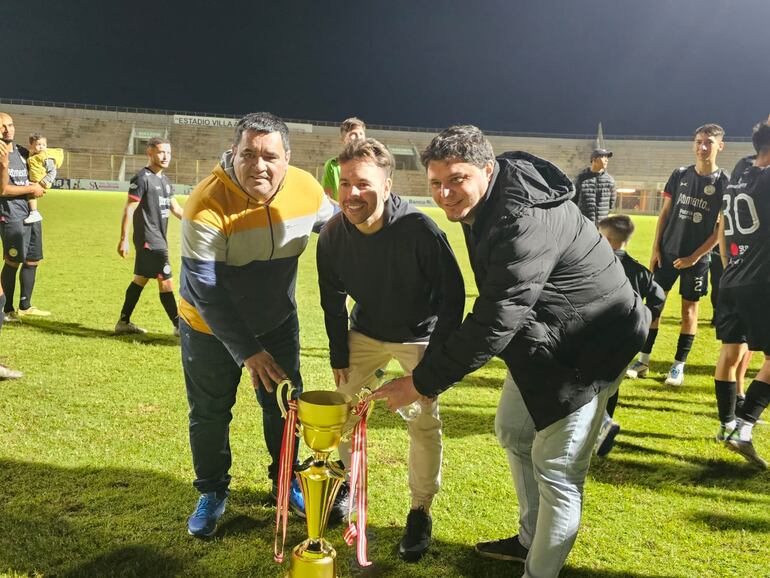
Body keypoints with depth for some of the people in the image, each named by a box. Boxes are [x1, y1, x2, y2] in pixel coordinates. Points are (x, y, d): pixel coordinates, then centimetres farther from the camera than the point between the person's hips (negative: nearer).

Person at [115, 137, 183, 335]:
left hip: (158, 239, 9)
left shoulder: (164, 180, 15)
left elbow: (175, 209, 18)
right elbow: (129, 209, -14)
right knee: (166, 282, -5)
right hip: (149, 239, -9)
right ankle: (179, 326, 2)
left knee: (140, 279, 14)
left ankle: (123, 322, 24)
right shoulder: (142, 178, -12)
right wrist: (124, 239, -17)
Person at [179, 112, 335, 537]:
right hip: (211, 327, -3)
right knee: (210, 415, 11)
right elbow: (207, 291, -27)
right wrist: (247, 351, -27)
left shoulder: (307, 190, -18)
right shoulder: (207, 204, -30)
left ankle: (287, 482, 39)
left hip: (278, 321, 4)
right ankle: (212, 494, 35)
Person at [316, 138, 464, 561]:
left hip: (419, 336, -4)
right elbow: (332, 300, -1)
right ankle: (347, 482, 34)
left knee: (423, 423, -6)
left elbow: (452, 293, -21)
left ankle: (420, 513, 13)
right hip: (366, 332, 4)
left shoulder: (419, 230, -31)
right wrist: (339, 355, 1)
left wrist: (437, 358, -19)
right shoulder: (332, 235, -17)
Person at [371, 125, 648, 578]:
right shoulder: (487, 203, -2)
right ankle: (531, 539, 39)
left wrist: (422, 383, -28)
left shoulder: (524, 222, -34)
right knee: (514, 431, 21)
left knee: (556, 467, -4)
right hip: (541, 337, 10)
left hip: (590, 347, -10)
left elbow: (494, 322, -35)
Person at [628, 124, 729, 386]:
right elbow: (665, 212, 7)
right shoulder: (680, 175, 3)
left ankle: (679, 366, 14)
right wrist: (655, 248, 1)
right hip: (668, 251, 3)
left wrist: (694, 257, -12)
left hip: (697, 257, -3)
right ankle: (643, 360, 10)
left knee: (689, 308, 4)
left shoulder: (724, 183, -7)